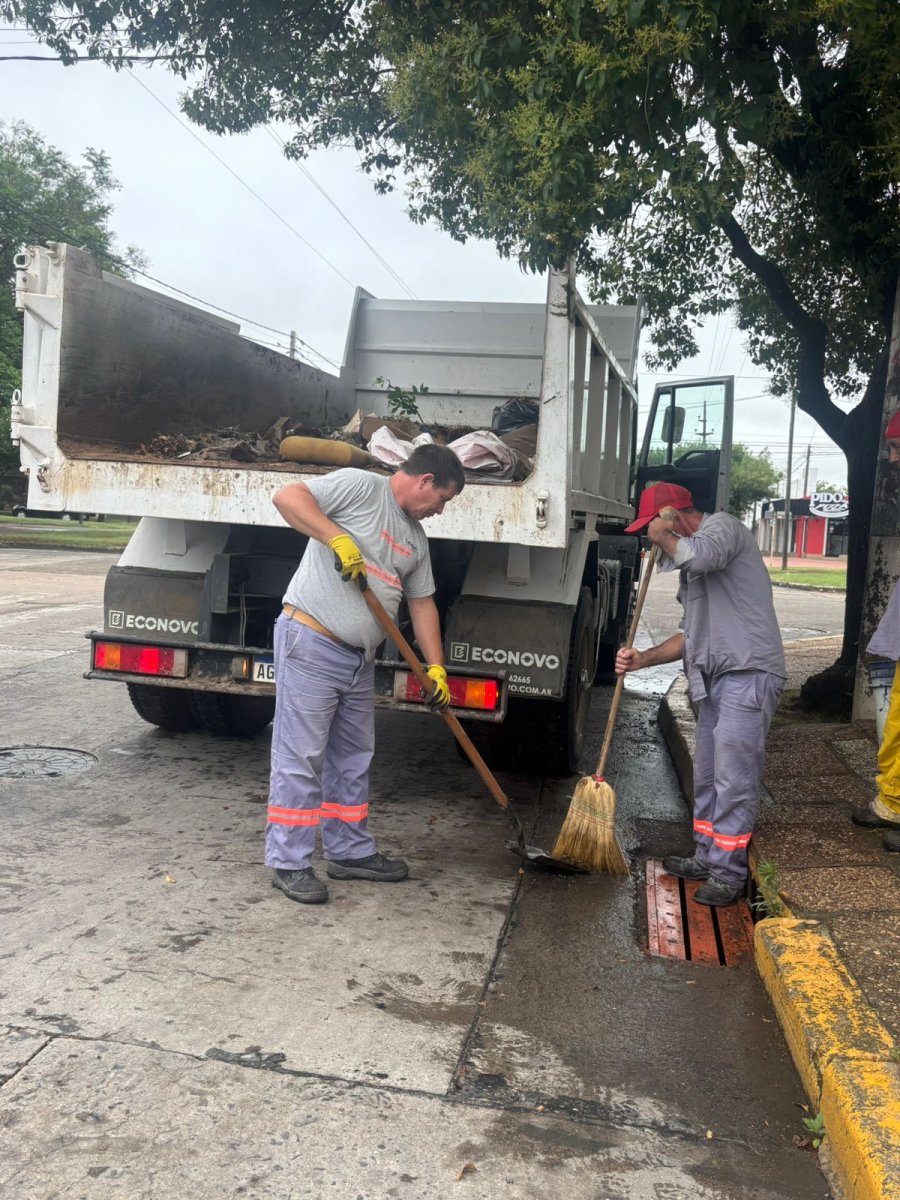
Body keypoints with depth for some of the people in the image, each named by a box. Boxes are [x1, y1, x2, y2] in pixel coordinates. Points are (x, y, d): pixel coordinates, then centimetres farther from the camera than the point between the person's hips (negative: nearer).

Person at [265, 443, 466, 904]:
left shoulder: (415, 538, 18)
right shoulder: (360, 486, -7)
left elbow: (422, 602, 20)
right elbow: (286, 497, -17)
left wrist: (436, 667, 13)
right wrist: (338, 538, -24)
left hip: (359, 659, 9)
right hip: (310, 645, -9)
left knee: (352, 759, 16)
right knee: (300, 758, -3)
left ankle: (350, 852, 29)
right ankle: (289, 863, 7)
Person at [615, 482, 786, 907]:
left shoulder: (723, 526, -5)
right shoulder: (690, 565, 22)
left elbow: (699, 555, -30)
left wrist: (664, 536, -10)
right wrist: (642, 659, 11)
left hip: (748, 674, -10)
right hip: (715, 679, 10)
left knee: (734, 780, -6)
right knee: (706, 776, 16)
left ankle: (728, 872, 3)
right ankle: (707, 857, 29)